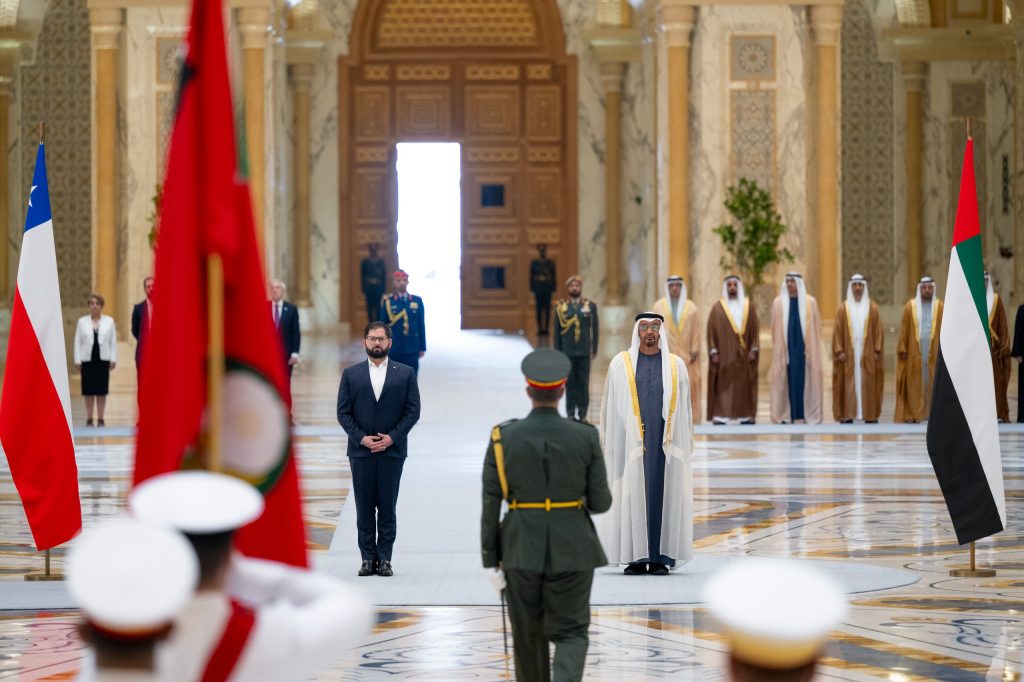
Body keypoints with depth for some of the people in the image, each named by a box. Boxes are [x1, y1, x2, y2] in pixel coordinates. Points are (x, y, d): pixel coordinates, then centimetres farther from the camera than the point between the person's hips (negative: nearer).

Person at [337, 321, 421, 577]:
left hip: (392, 450, -1)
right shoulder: (351, 374, 7)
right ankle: (368, 558, 7)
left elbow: (413, 411, 1)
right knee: (364, 508, 2)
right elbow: (343, 412, 3)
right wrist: (361, 438, -9)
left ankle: (384, 559, 4)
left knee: (387, 507, 0)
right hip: (361, 450, 1)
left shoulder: (405, 373, 5)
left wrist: (392, 437, -10)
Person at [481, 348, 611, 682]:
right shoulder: (585, 437, -9)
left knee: (529, 635, 18)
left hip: (522, 552, 1)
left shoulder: (502, 438, -8)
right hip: (571, 551, -1)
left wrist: (491, 561, 2)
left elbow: (490, 505, -6)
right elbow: (601, 502, -4)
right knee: (571, 635, 5)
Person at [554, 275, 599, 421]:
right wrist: (557, 352, 3)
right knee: (569, 384, 3)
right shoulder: (560, 306, 5)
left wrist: (594, 350, 1)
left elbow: (594, 330, 6)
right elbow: (557, 331, 6)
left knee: (583, 384, 2)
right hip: (567, 352, 0)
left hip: (584, 352, 0)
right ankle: (570, 414, 9)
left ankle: (583, 414, 10)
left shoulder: (590, 306, 5)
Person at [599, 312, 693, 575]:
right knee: (631, 496, -4)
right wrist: (609, 442, -1)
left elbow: (684, 408, 11)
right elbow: (610, 407, 6)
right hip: (631, 442, -1)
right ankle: (636, 559, 1)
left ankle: (660, 558, 3)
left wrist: (686, 444, 6)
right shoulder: (621, 364, 5)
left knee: (663, 496, -1)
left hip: (665, 442, 1)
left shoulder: (675, 365, 8)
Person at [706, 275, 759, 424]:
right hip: (724, 355, -2)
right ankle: (720, 416, -9)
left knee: (744, 384, 2)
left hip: (743, 355, 2)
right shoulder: (717, 308, 3)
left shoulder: (748, 307, 9)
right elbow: (711, 331, 1)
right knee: (723, 384, -7)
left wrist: (753, 350, -2)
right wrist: (713, 352, -7)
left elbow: (755, 329, 7)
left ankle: (745, 416, 5)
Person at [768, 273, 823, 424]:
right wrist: (777, 347, 2)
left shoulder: (810, 302, 3)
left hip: (804, 346, 0)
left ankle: (803, 414, 0)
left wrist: (811, 348, -1)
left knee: (804, 380, -2)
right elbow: (775, 328, 8)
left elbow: (816, 326, 5)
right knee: (787, 380, -2)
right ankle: (786, 415, 0)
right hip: (786, 348, 0)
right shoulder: (778, 303, 6)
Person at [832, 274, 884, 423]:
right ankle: (847, 415, -2)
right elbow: (838, 331, 2)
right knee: (848, 383, -3)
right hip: (848, 354, -1)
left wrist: (877, 351, -3)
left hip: (867, 354, 1)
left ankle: (870, 415, 3)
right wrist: (839, 351, -7)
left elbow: (878, 331, 4)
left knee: (868, 384, 0)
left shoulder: (872, 308, 6)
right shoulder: (843, 308, 4)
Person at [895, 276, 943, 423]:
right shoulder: (910, 306, 3)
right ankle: (911, 414, 0)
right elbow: (904, 329, 2)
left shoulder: (940, 306, 4)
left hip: (934, 351, 1)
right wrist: (902, 349, -4)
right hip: (914, 352, -1)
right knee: (913, 383, -1)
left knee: (933, 383, 0)